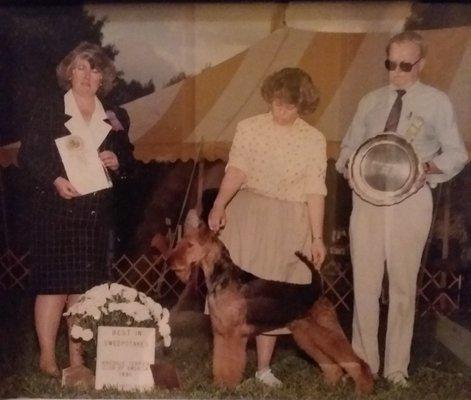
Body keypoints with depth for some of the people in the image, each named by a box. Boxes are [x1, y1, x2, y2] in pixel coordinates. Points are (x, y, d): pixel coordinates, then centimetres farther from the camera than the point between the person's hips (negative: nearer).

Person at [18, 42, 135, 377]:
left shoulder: (115, 117, 12)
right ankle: (47, 357, 7)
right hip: (56, 209, -3)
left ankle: (76, 355, 15)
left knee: (84, 285, 5)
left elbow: (128, 160, 17)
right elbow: (28, 154, -2)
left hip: (96, 213, 3)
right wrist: (55, 180, -17)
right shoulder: (49, 107, 2)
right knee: (53, 282, -4)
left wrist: (117, 162, -6)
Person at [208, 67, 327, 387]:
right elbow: (236, 171, -10)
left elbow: (314, 191, 1)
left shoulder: (314, 140, 2)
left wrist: (317, 236, -3)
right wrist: (219, 205, -26)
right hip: (245, 215, 0)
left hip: (287, 224, 1)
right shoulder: (249, 127, 1)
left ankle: (263, 368, 19)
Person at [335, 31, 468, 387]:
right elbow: (348, 147, 15)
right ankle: (364, 363, 16)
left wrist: (429, 167, -15)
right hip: (367, 198, 2)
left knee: (403, 285, 4)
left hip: (411, 200, -2)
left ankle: (397, 369, 15)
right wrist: (349, 163, -8)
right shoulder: (371, 101, 11)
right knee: (365, 283, 4)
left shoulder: (437, 102, 3)